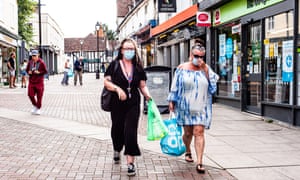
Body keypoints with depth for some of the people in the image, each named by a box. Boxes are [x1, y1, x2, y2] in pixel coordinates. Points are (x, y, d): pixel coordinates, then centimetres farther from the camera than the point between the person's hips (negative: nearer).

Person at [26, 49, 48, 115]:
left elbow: (45, 71, -5)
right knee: (30, 95, -6)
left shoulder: (41, 62, -8)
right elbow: (27, 70, 17)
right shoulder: (30, 62, 4)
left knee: (39, 96, 2)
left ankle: (38, 108, 20)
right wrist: (29, 72, -4)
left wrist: (39, 72, -18)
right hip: (31, 82, 3)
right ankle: (35, 106, 19)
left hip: (39, 82, -3)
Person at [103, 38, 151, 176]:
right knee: (117, 129, 14)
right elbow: (106, 81, -3)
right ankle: (117, 151, 46)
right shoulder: (114, 65, -2)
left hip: (133, 104, 0)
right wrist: (117, 89, -19)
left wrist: (147, 95, -11)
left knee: (131, 131, -6)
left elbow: (142, 85, 7)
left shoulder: (138, 67, 4)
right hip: (117, 104, 0)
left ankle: (130, 162, -1)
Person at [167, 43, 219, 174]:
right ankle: (188, 151, 42)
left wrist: (205, 69, -11)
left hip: (201, 108, 0)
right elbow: (175, 86, 6)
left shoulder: (206, 69, 5)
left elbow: (213, 87, -5)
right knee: (187, 132, 12)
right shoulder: (182, 68, 2)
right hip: (185, 107, 0)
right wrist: (171, 101, 3)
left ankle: (199, 162, -10)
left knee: (199, 133, -9)